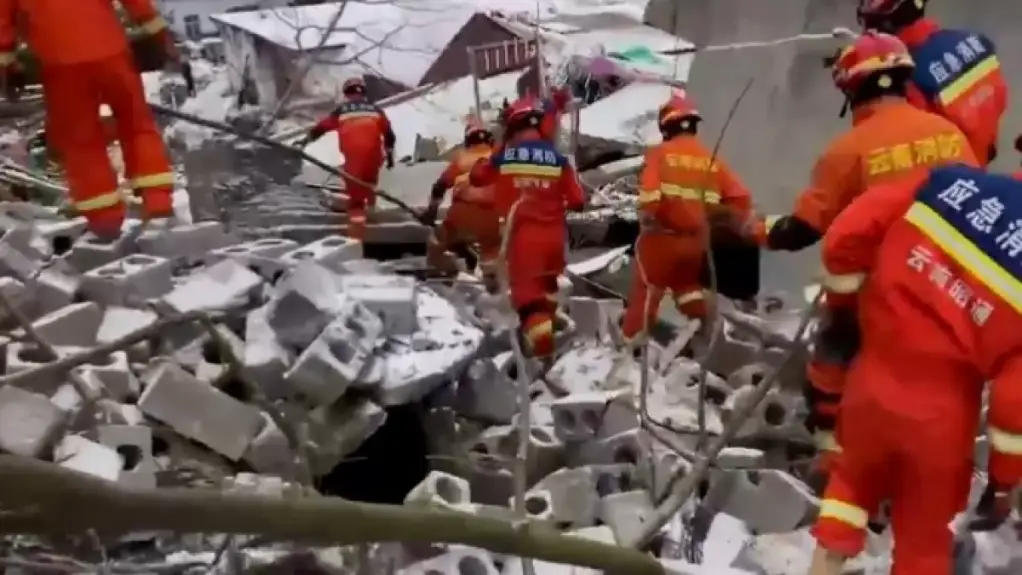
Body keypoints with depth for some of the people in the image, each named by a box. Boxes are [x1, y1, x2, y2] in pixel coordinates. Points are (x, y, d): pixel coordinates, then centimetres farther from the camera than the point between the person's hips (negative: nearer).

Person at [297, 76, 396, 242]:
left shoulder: (342, 110, 11)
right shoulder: (374, 109, 16)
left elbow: (322, 126, 15)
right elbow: (388, 134, 14)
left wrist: (306, 140, 27)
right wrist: (389, 154, 23)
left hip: (353, 155, -2)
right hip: (373, 154, 2)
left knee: (355, 192, -2)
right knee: (369, 182, 31)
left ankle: (357, 232, -10)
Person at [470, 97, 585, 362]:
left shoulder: (504, 155, -3)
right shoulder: (557, 156, -1)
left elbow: (477, 177, 15)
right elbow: (577, 200, 1)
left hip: (523, 234, -3)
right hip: (553, 233, 3)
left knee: (527, 291, -3)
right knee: (547, 281, 29)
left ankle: (543, 348, -15)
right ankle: (550, 320, 42)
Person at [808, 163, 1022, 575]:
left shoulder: (950, 185, -13)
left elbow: (845, 237, -7)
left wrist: (841, 304, 11)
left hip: (871, 386, 3)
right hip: (939, 419, -2)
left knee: (856, 474, 32)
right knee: (923, 533, 21)